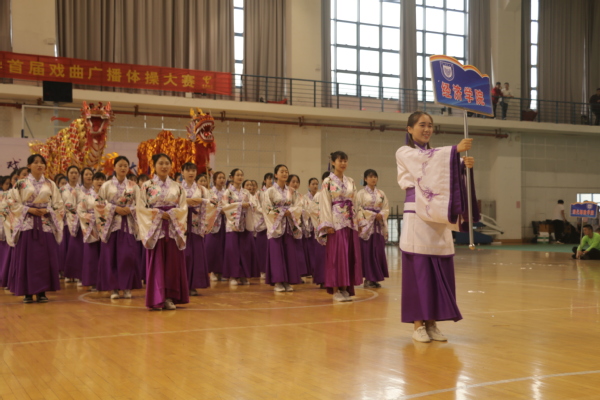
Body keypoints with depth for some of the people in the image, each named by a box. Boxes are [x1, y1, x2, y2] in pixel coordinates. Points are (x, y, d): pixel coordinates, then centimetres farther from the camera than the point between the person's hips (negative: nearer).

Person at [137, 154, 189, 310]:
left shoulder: (177, 187, 10)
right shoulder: (147, 186, 2)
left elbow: (183, 208, 6)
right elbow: (140, 208, -3)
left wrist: (171, 214, -11)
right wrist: (159, 214, -12)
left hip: (173, 229, 3)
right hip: (155, 228, -2)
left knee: (173, 262, 1)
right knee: (156, 263, -4)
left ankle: (170, 297, 8)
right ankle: (156, 300, 0)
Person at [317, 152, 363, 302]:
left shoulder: (350, 182, 13)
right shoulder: (328, 182, -3)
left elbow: (354, 203, 15)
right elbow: (325, 204, -8)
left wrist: (356, 222, 9)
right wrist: (328, 225, -14)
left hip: (350, 222, 5)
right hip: (336, 222, -5)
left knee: (350, 255, 4)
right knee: (336, 255, -5)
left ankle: (345, 288, 11)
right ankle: (335, 290, 1)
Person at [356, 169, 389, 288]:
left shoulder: (381, 194, 13)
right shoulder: (361, 193, 0)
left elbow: (386, 208, 11)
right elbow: (358, 209, -6)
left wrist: (381, 215, -10)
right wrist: (361, 224, -16)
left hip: (379, 226, 4)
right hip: (366, 225, -4)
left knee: (378, 251, 2)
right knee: (367, 251, -4)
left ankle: (376, 278, 8)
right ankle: (368, 279, -1)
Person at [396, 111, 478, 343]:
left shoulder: (436, 154, 18)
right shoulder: (404, 153, 2)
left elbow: (449, 177, 1)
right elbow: (425, 160, -19)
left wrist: (464, 166, -20)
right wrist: (456, 149, -30)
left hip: (438, 221, 5)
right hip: (416, 218, -5)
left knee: (440, 272, 3)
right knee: (418, 270, -5)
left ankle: (432, 323, 10)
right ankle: (418, 324, 2)